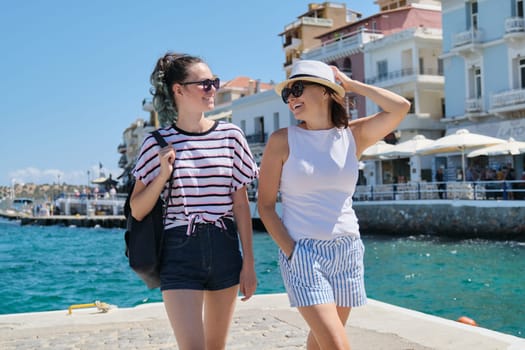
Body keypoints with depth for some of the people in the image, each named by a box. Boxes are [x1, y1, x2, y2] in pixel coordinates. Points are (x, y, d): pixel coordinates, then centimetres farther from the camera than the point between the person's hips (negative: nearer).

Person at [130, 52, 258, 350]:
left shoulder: (231, 135, 3)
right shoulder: (159, 143, -2)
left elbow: (241, 203, 4)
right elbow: (137, 210, 1)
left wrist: (249, 262, 2)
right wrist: (163, 174, -14)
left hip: (225, 250, 3)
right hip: (180, 251, -2)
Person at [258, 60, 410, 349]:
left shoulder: (352, 136, 4)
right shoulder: (282, 141, -4)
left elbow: (400, 107, -9)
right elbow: (265, 205, -3)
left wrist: (350, 84, 0)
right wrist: (291, 252, -12)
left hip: (348, 250, 4)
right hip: (303, 251, -3)